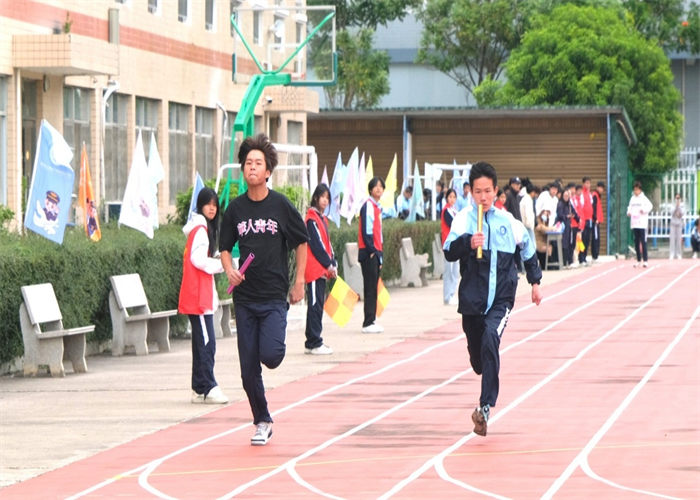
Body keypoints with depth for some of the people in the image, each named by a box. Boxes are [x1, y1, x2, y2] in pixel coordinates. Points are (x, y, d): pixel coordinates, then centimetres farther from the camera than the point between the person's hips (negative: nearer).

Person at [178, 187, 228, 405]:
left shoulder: (203, 228, 19)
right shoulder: (200, 229, -11)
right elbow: (198, 260, -19)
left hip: (202, 295, 10)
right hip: (198, 296, -10)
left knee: (202, 342, 11)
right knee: (206, 343, -12)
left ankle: (199, 390, 13)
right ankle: (208, 388, -13)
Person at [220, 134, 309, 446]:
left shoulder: (281, 205, -3)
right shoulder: (235, 209, 4)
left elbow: (301, 243, 7)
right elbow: (225, 247, 13)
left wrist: (299, 282, 4)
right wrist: (230, 271, -7)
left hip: (274, 295, -3)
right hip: (244, 297, 3)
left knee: (270, 355, -20)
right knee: (249, 369, 2)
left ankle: (277, 343, 17)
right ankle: (262, 422, 18)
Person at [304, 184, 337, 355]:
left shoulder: (321, 219, 18)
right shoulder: (312, 219, -11)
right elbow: (316, 245, -15)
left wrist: (333, 264, 8)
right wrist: (328, 264, -12)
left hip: (322, 269, 10)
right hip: (314, 268, -9)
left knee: (318, 305, 11)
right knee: (315, 304, -8)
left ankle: (312, 343, 15)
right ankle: (314, 343, -7)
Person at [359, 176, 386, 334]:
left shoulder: (377, 207, 17)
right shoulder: (368, 206, -11)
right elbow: (366, 231, -17)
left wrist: (379, 253, 16)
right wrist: (372, 250, -18)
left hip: (375, 252, 9)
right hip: (368, 253, -9)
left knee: (373, 287, 11)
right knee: (370, 287, -9)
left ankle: (371, 321, 15)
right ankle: (368, 323, -8)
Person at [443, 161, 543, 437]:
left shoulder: (508, 221, 3)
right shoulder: (464, 218, -4)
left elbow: (527, 247, 21)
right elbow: (449, 252, -18)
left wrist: (535, 281, 23)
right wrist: (467, 243, -37)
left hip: (501, 298, -1)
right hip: (472, 298, 1)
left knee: (490, 340, -27)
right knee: (477, 359, 11)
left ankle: (485, 407, -29)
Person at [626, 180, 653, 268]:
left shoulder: (643, 198, -2)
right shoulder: (632, 198, 13)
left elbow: (650, 206, -9)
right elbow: (630, 207, 20)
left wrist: (644, 210, -25)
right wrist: (628, 212, 0)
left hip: (642, 223, -5)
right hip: (634, 223, 5)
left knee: (643, 241, -9)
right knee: (636, 242, 8)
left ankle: (645, 260, -7)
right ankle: (638, 260, 13)